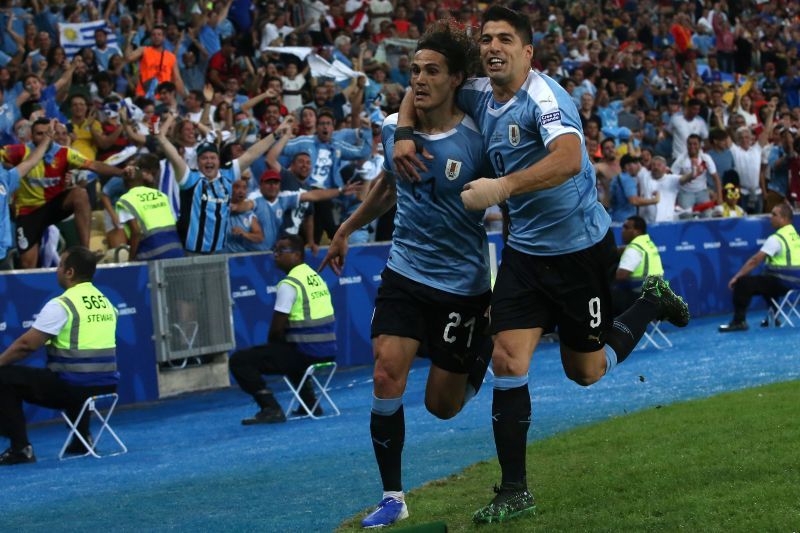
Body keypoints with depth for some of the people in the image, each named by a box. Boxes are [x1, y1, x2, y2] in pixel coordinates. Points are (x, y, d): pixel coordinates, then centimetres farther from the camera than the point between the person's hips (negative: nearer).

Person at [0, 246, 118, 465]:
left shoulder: (60, 306, -12)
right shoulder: (106, 303, 10)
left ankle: (20, 448, 0)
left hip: (73, 389, -7)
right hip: (106, 386, 7)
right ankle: (82, 438, 32)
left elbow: (26, 344, -9)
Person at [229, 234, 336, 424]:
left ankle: (271, 408, -11)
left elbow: (276, 330, -13)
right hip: (327, 350, 9)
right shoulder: (315, 277, 13)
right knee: (287, 350, 42)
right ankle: (310, 401, 31)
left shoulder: (289, 284, -14)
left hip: (305, 352, -9)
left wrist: (273, 345, 9)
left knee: (239, 360, -6)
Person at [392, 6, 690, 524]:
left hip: (580, 248, -6)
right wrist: (404, 133, 1)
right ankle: (515, 492, 1)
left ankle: (651, 302, 34)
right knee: (508, 363, -7)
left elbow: (568, 158, -38)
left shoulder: (543, 96, -21)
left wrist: (503, 186, -45)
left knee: (587, 371, 9)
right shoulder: (478, 95, 0)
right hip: (525, 250, 6)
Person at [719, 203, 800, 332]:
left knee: (743, 283, -8)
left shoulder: (776, 239, -16)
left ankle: (739, 321, -8)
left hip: (782, 282, -9)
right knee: (766, 280, 37)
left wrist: (736, 277, -10)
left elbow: (755, 260, -16)